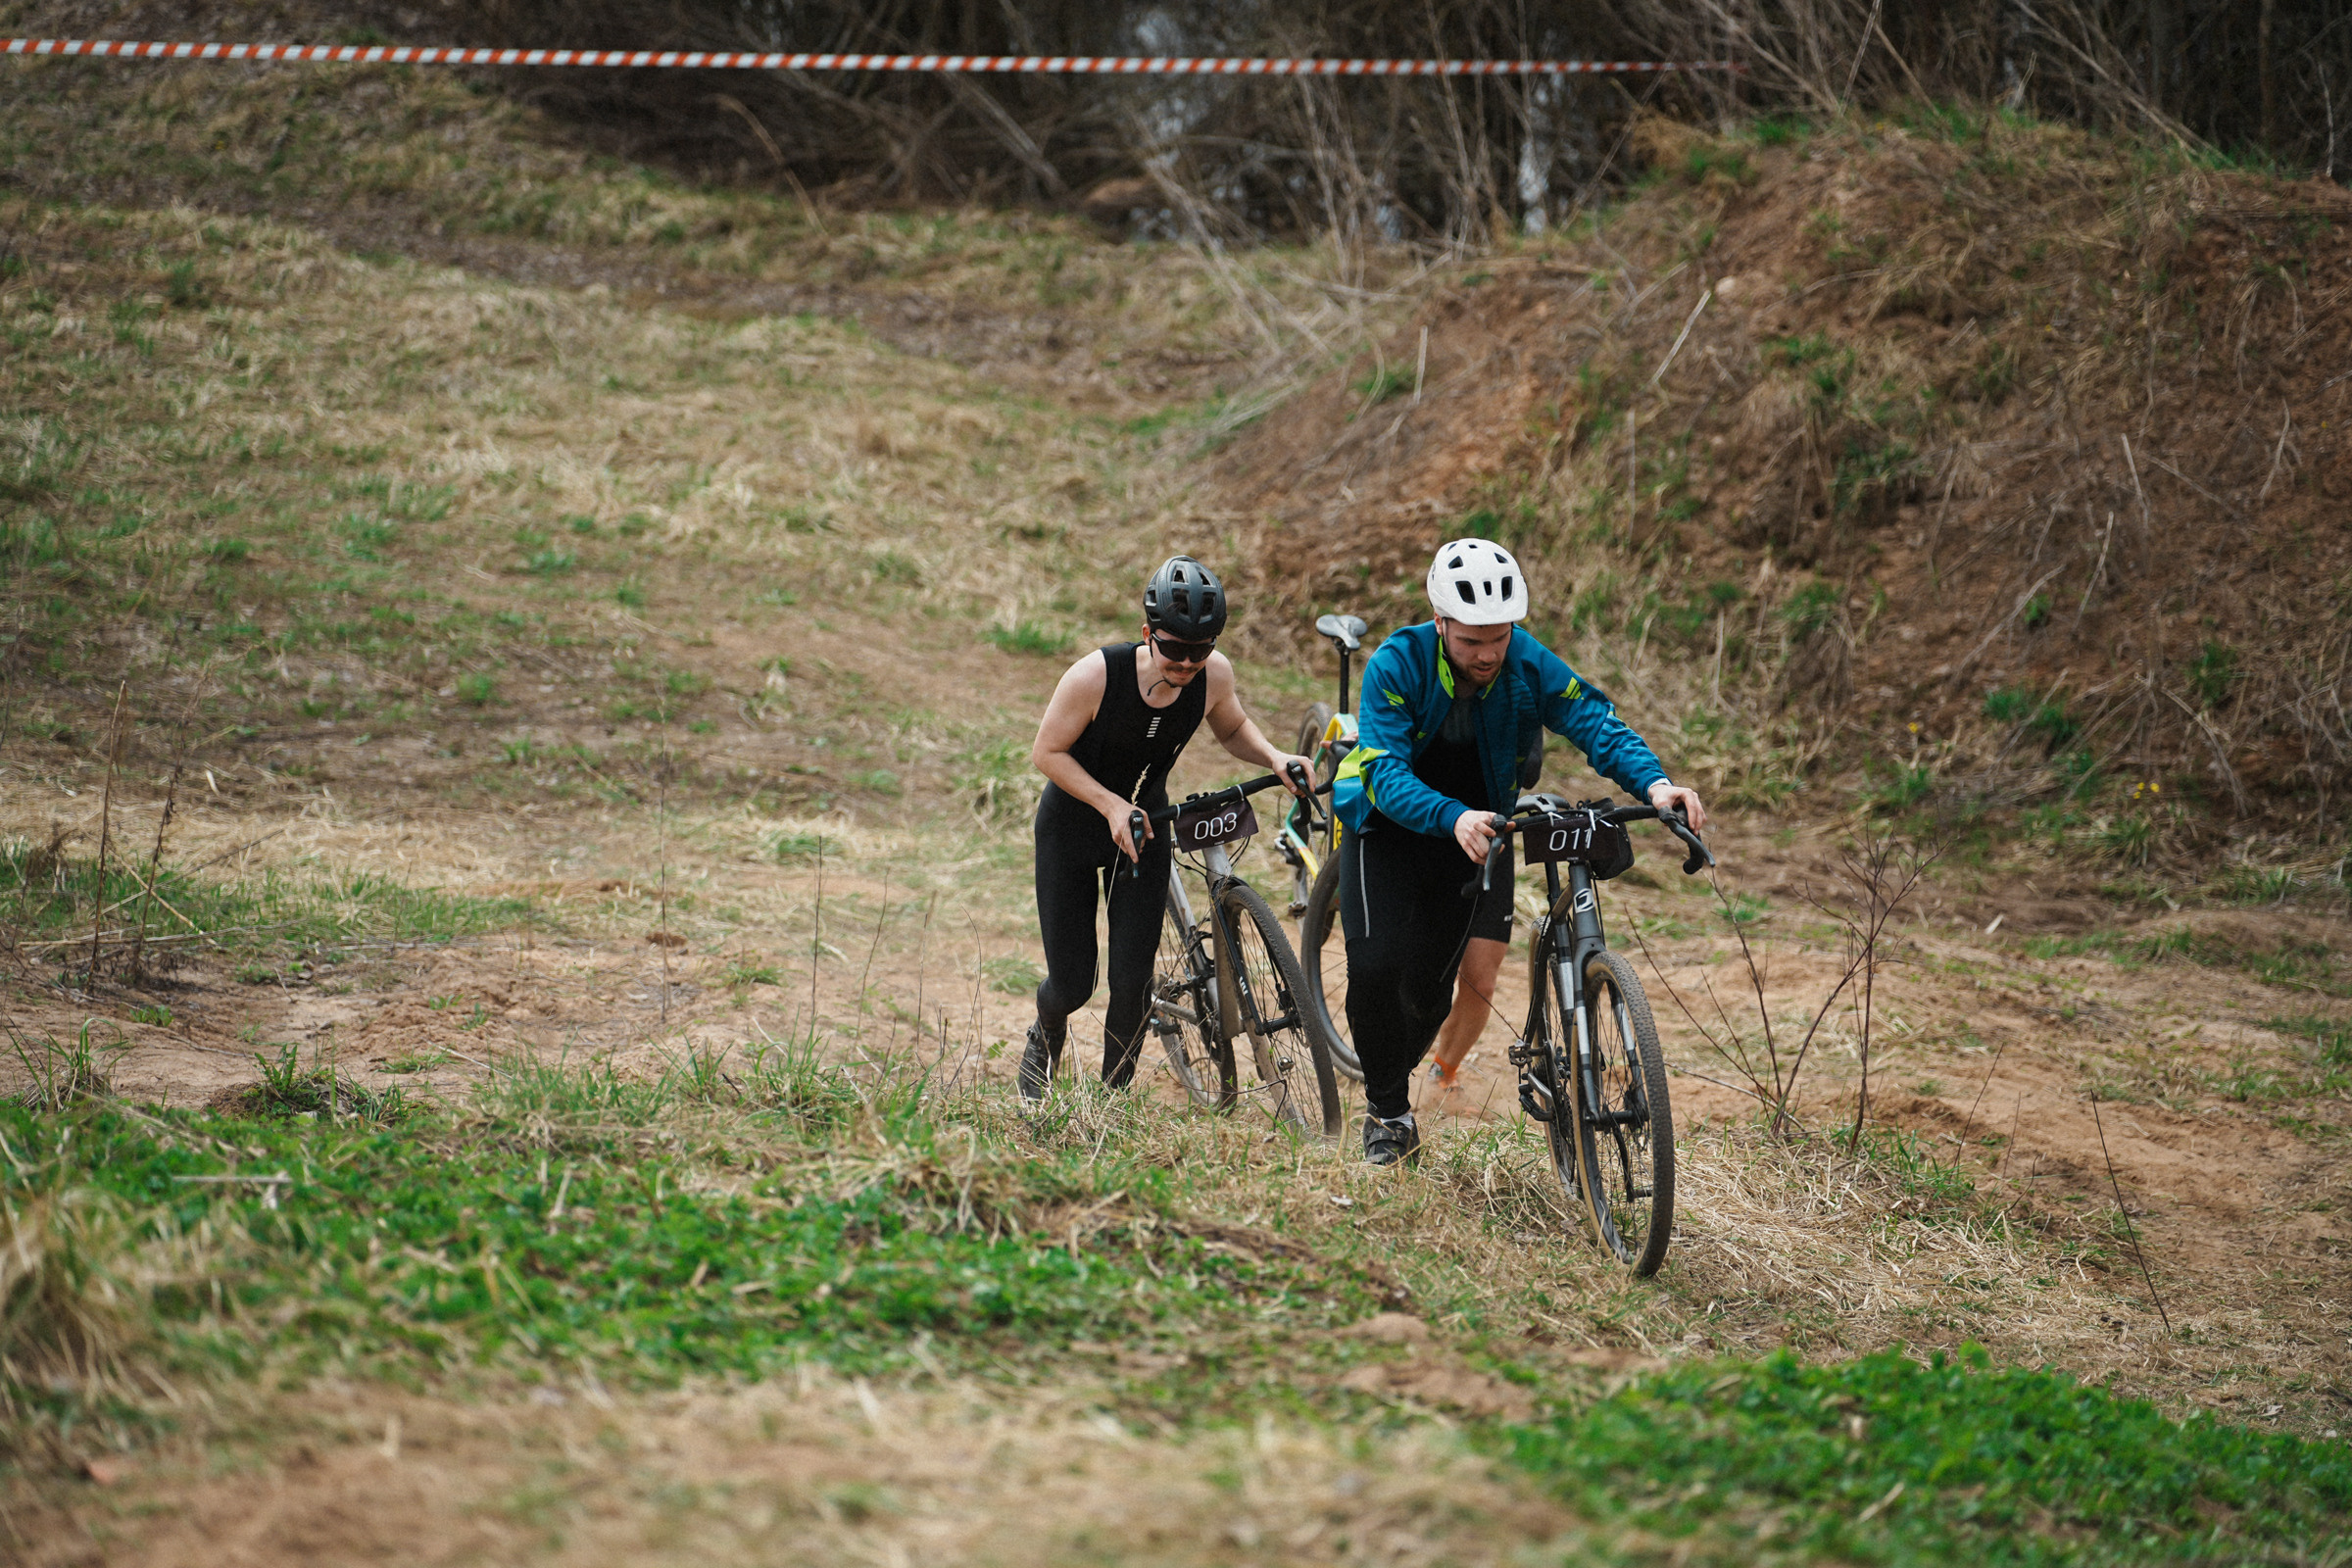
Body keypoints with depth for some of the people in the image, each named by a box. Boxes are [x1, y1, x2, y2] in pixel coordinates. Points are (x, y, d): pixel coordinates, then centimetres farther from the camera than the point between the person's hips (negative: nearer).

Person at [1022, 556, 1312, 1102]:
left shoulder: (1213, 674, -20)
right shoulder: (1095, 675, -31)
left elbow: (1232, 729, 2)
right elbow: (1047, 753, -18)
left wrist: (1273, 758, -17)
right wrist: (1112, 806, -28)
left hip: (1144, 823, 3)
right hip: (1073, 826, -3)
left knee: (1133, 980, -5)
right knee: (1072, 985, 1)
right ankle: (1045, 1038, 38)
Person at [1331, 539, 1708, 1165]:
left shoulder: (1528, 664, -20)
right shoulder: (1395, 666, -27)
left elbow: (1595, 721, -25)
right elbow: (1386, 773, -35)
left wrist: (1653, 783, -45)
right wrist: (1453, 818, -54)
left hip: (1478, 824, 2)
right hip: (1392, 825, -2)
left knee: (1430, 980, 2)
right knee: (1376, 966, -19)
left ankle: (1394, 1085, 32)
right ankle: (1387, 1113, 1)